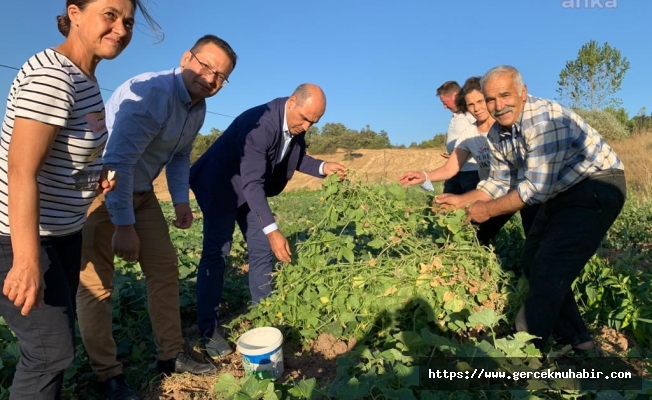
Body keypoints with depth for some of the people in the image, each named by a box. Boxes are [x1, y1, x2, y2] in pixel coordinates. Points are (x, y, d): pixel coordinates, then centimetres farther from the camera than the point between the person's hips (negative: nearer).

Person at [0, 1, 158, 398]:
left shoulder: (84, 77, 7)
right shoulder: (52, 76, -22)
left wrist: (96, 173, 0)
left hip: (61, 230, 9)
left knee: (59, 335, 20)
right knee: (51, 348, 2)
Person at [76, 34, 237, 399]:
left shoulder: (198, 108, 2)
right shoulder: (151, 93, -26)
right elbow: (117, 161, -30)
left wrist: (182, 200, 6)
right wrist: (123, 226, -25)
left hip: (140, 192, 8)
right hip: (99, 190, -8)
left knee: (165, 267, 7)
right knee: (97, 284, -3)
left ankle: (171, 355, 19)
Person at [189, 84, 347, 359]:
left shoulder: (297, 126, -10)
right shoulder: (258, 124, -35)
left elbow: (296, 157, 7)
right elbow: (252, 183, -39)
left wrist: (322, 167, -12)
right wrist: (272, 231, -44)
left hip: (251, 188, 8)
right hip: (220, 187, -7)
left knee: (262, 250, 6)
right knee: (217, 252, -9)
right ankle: (208, 328, 0)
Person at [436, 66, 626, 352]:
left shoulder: (543, 118, -28)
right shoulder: (497, 134, -2)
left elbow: (537, 187, -30)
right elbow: (500, 182, 8)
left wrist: (488, 210, -20)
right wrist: (462, 200, -2)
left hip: (597, 187, -9)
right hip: (561, 191, 9)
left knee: (549, 269, -13)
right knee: (532, 263, 12)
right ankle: (574, 338, 28)